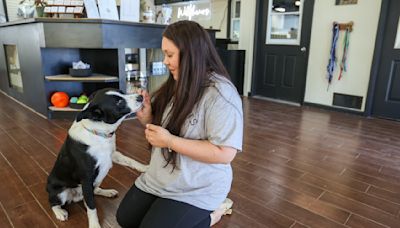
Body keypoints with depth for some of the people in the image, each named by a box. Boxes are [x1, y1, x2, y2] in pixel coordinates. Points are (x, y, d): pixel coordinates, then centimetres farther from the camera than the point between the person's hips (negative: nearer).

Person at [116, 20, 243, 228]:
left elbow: (225, 153, -29)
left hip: (196, 189, -8)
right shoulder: (176, 84, 1)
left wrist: (169, 141, -28)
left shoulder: (220, 93, -25)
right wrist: (146, 118, -10)